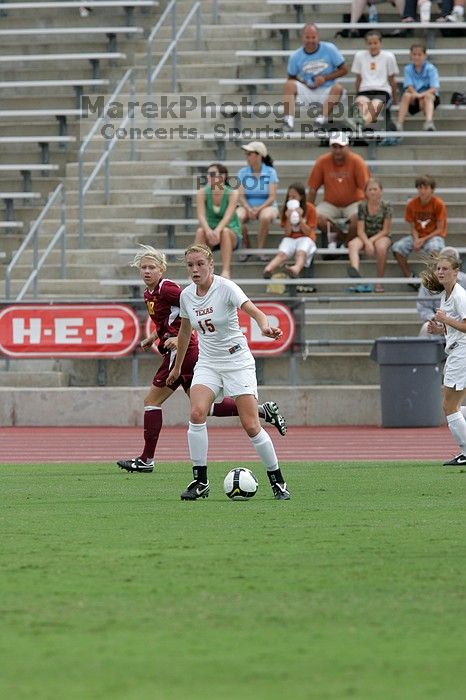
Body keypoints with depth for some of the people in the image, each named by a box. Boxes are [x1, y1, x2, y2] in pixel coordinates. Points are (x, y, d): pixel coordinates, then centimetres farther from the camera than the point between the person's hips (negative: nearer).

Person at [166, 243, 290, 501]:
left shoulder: (226, 287, -14)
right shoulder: (186, 295, 2)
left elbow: (252, 310, -30)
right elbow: (184, 330, 19)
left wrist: (265, 326, -52)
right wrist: (177, 366, 27)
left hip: (237, 361, -4)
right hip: (207, 362, 4)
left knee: (251, 426, -10)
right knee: (197, 413, -21)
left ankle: (277, 480, 10)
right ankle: (200, 481, -13)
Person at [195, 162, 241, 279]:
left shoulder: (232, 194, -13)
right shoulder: (202, 193, -7)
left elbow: (228, 216, -26)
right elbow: (201, 215, -19)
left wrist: (217, 230, -46)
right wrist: (208, 230, -40)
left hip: (232, 234, -2)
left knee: (224, 231, -36)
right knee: (200, 231, -31)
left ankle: (226, 270, -40)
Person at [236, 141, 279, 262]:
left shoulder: (270, 172, -2)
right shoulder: (243, 172, 4)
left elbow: (272, 196, -9)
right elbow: (241, 195, -3)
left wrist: (259, 209, -24)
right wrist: (248, 209, -22)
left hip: (266, 206, -2)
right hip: (247, 206, 2)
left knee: (265, 217, -39)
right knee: (237, 217, -33)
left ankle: (260, 250, -24)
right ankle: (246, 248, -14)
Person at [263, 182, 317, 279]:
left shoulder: (310, 208, -2)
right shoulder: (286, 209, 5)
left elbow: (308, 232, -5)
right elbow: (287, 233, 2)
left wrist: (300, 218, -17)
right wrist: (289, 219, -14)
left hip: (305, 238, -2)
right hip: (290, 239, 2)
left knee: (301, 253, -37)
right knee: (282, 254, -30)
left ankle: (296, 269, -69)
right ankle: (268, 269, -60)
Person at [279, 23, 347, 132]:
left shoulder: (329, 49, -4)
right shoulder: (295, 57, 0)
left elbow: (344, 69, 0)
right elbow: (291, 78, 10)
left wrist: (325, 78, -12)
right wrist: (305, 83, -10)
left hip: (326, 91, -1)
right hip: (306, 90, 1)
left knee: (338, 88, -33)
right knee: (289, 85, -26)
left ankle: (322, 117, -42)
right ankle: (289, 119, -38)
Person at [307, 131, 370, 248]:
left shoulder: (357, 161, -11)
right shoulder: (322, 162, -7)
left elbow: (366, 188, -11)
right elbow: (313, 189, -1)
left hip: (353, 203, -2)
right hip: (330, 204, 2)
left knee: (359, 217, -34)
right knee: (316, 217, -28)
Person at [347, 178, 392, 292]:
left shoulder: (386, 206, -4)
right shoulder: (362, 206, 0)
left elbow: (385, 230, -6)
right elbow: (360, 230, -6)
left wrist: (372, 240, -19)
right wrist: (367, 243, -24)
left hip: (381, 237, -2)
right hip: (365, 237, 2)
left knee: (381, 247, -38)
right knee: (353, 244, -32)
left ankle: (379, 282, -27)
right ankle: (355, 269, -63)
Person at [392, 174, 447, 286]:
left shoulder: (439, 204, -11)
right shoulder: (411, 204, -1)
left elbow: (440, 230, -11)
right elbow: (413, 227, 3)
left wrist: (424, 240, -21)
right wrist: (416, 239, -18)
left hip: (434, 236, -4)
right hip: (418, 236, 4)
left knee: (433, 247, -41)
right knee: (397, 247, -22)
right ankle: (410, 278, -13)